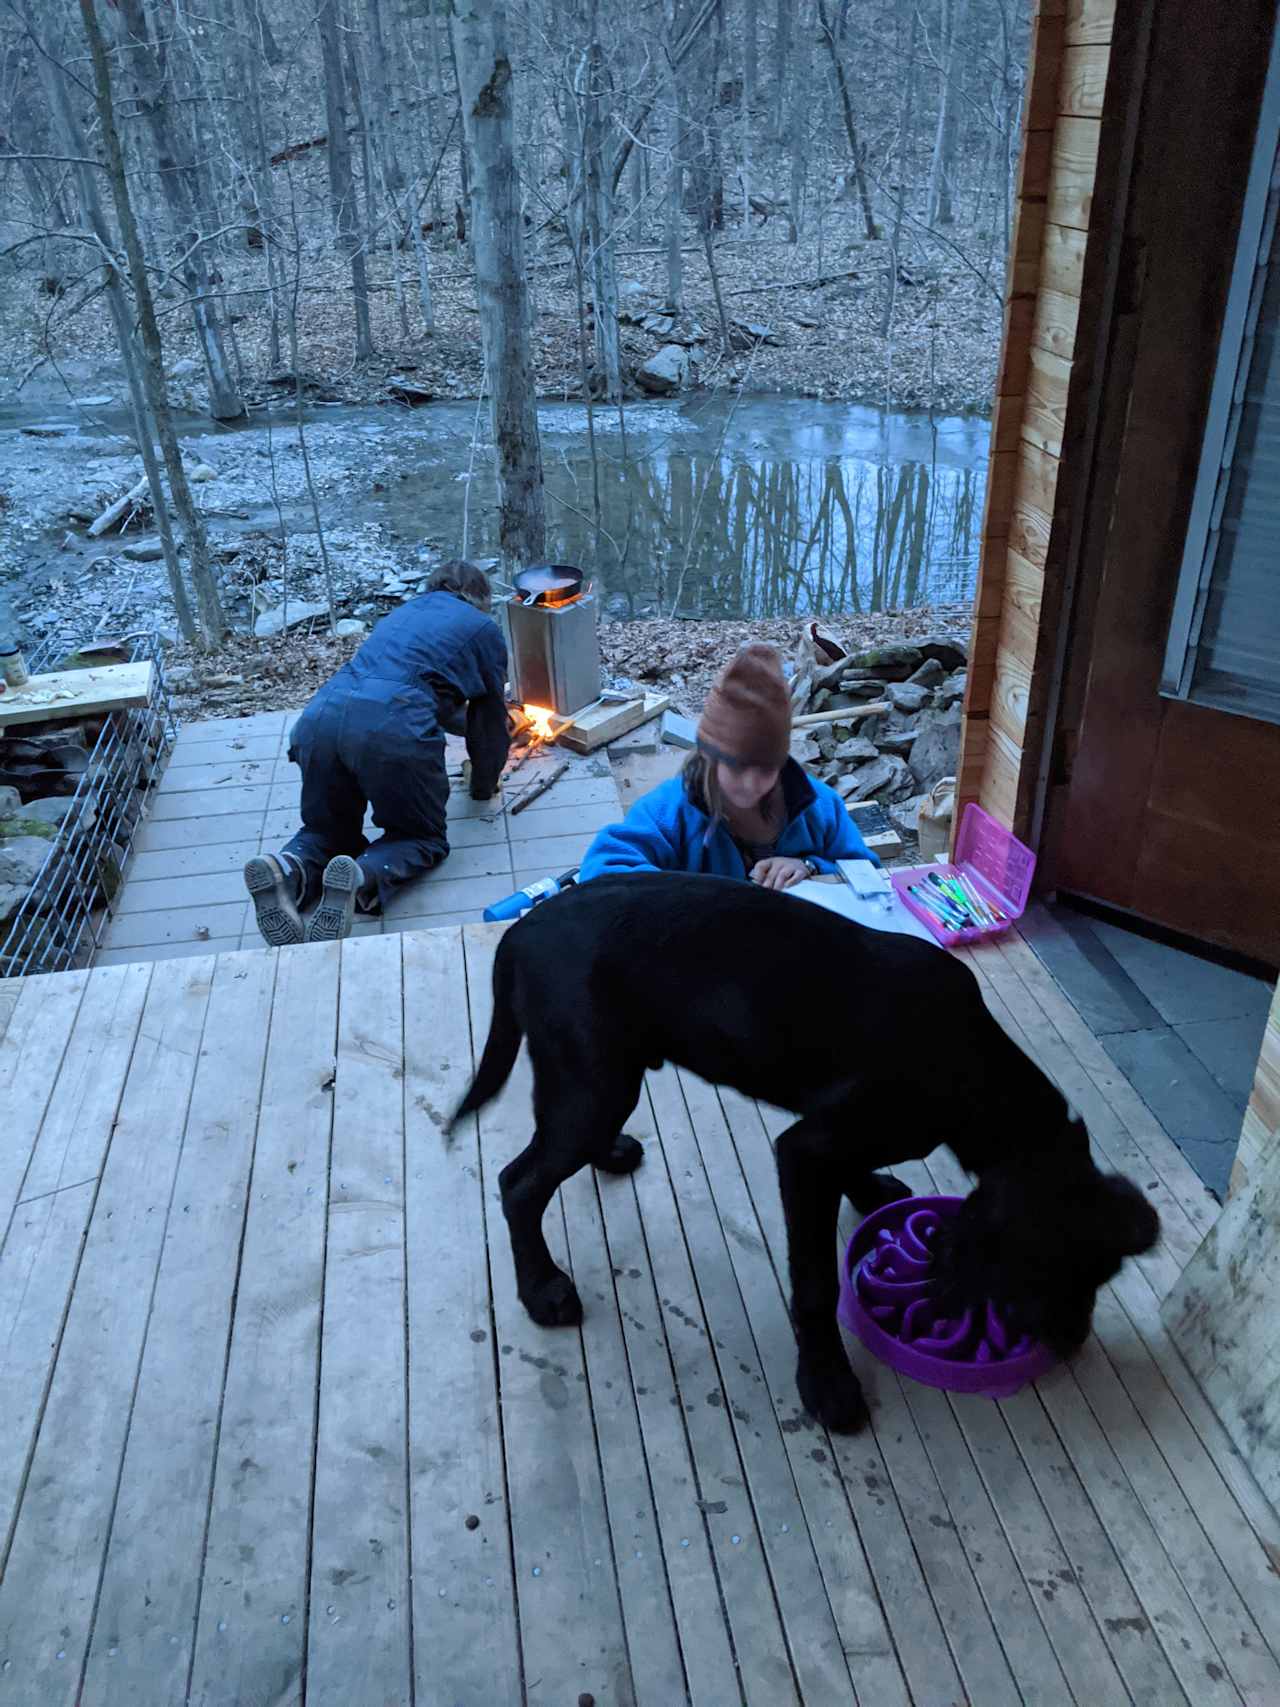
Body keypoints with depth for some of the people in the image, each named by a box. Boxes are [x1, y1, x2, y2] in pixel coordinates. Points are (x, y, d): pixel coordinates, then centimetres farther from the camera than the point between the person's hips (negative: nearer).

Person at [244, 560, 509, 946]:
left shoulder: (404, 611, 36)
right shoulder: (483, 627, 21)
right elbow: (491, 718, 24)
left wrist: (466, 721, 67)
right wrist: (484, 786, 39)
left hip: (320, 715, 5)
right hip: (392, 727, -5)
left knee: (327, 829, 24)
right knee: (424, 839, 14)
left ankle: (288, 870, -10)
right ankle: (363, 877, -18)